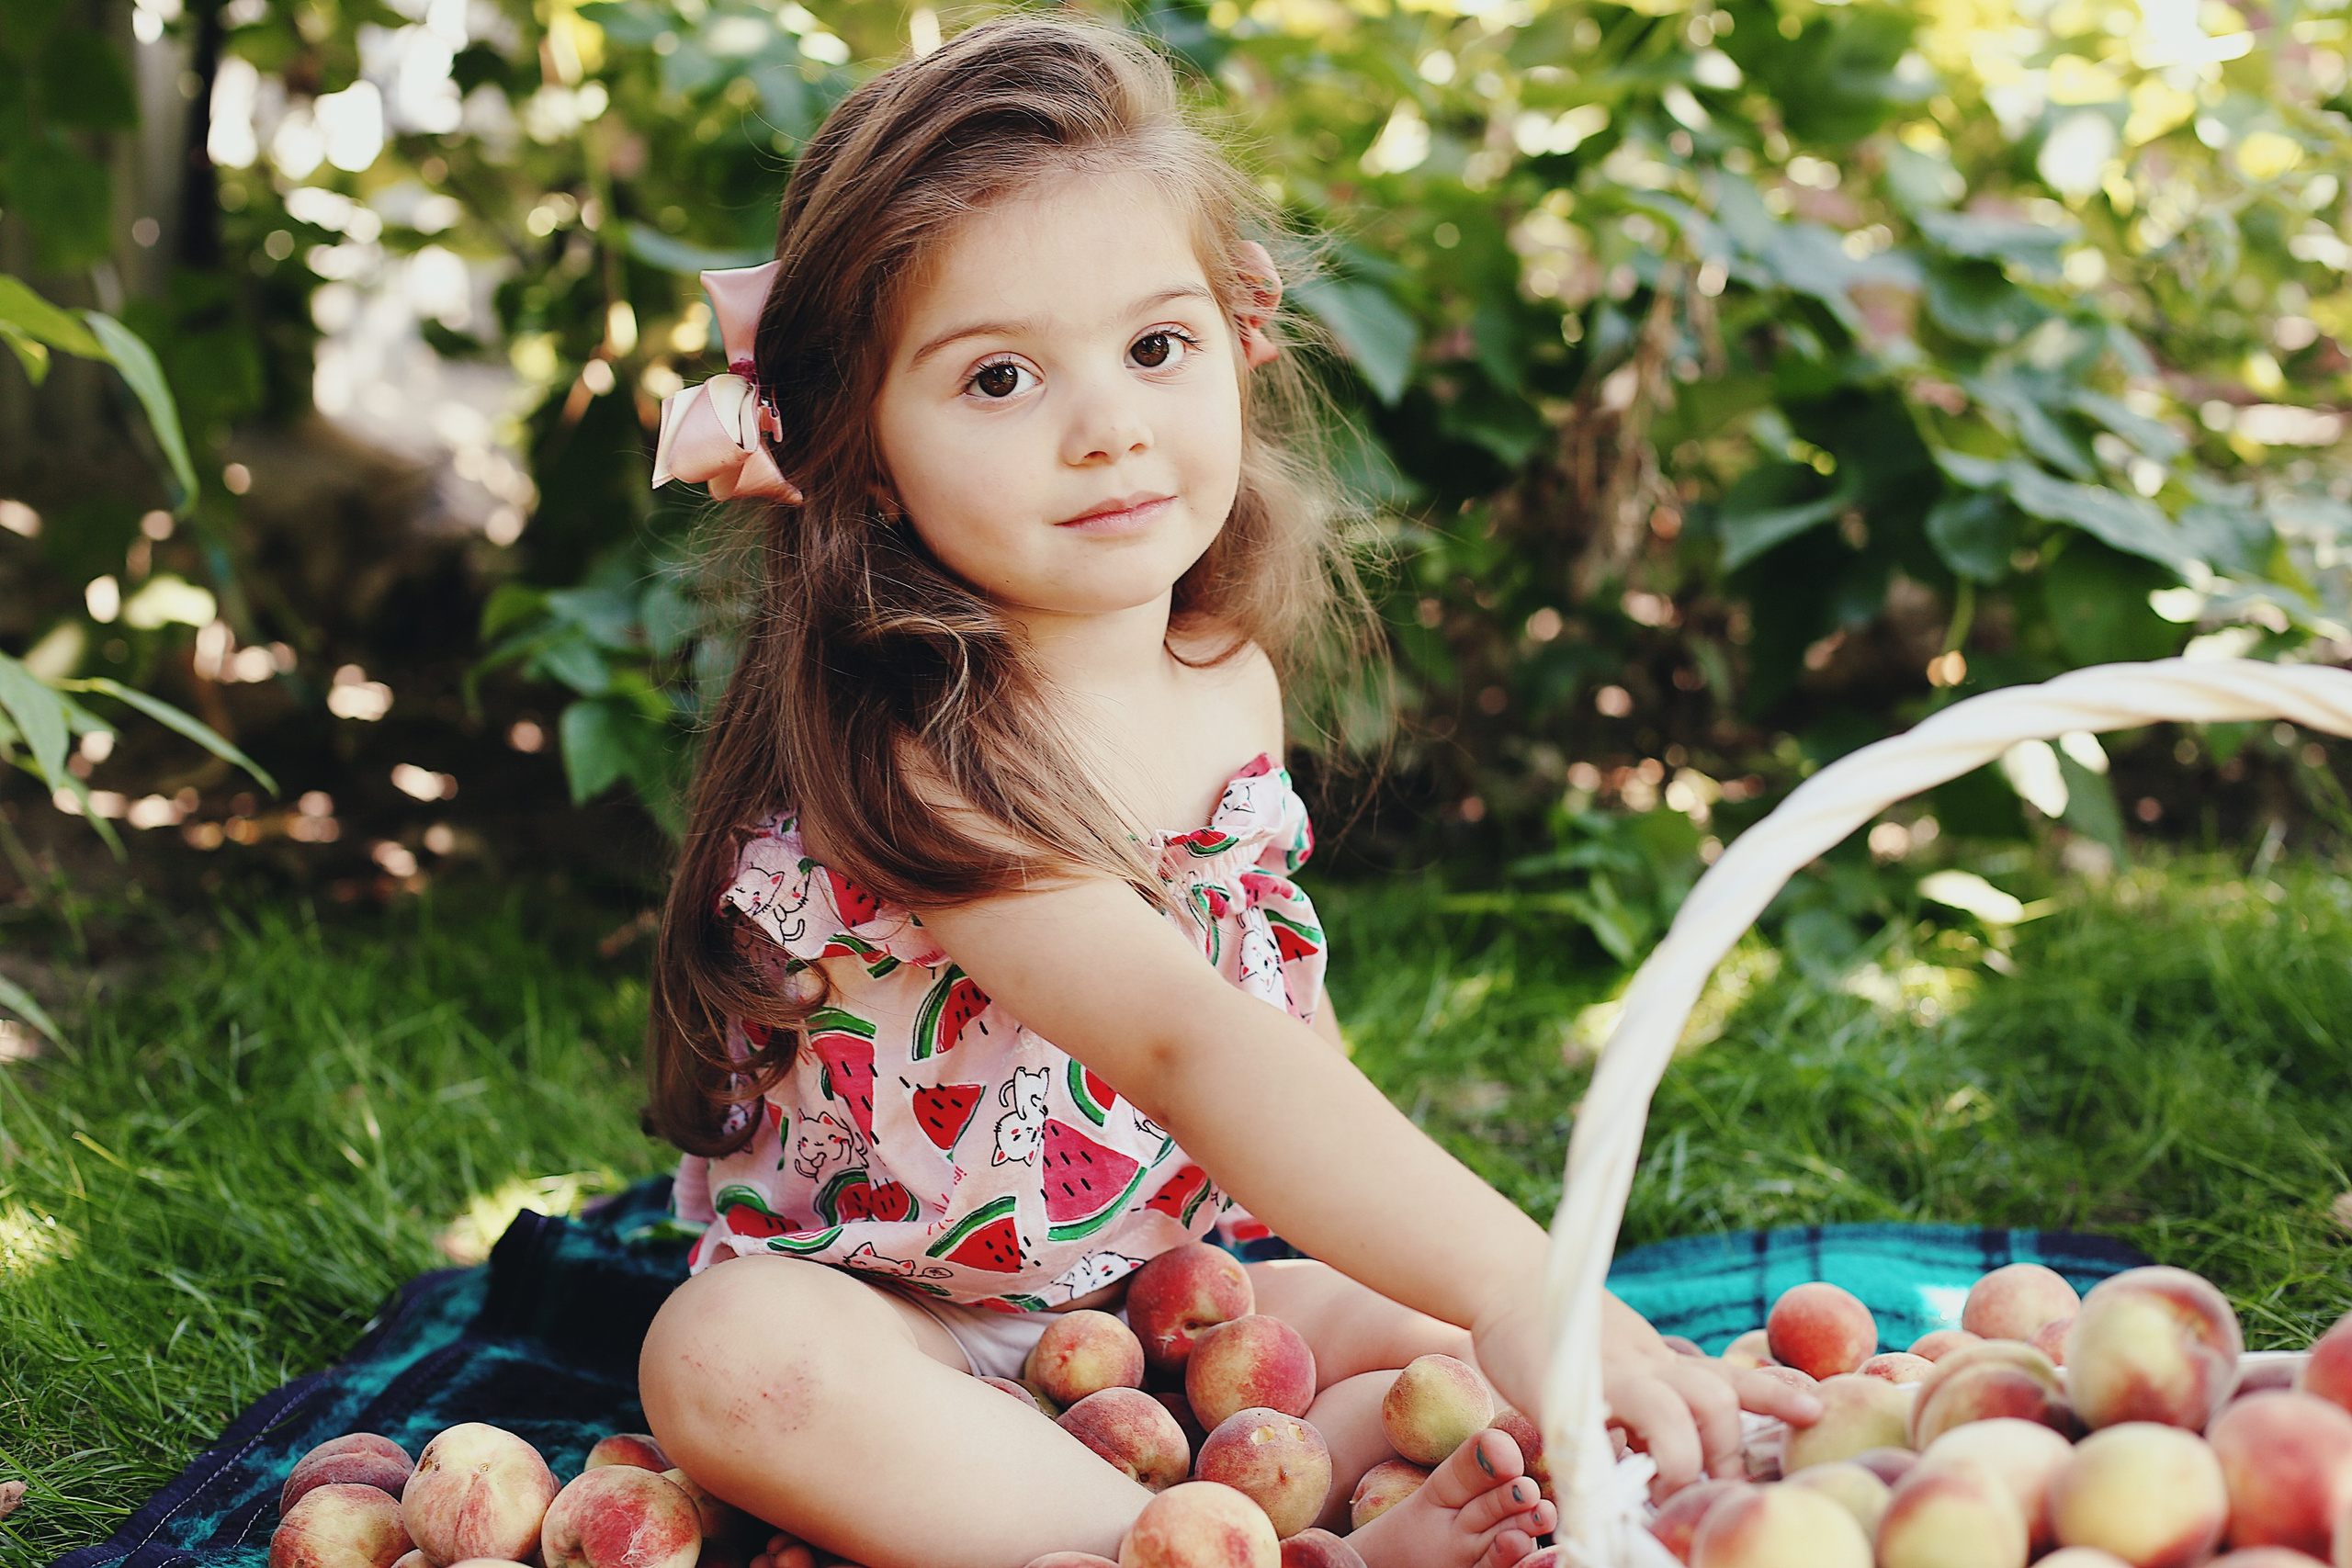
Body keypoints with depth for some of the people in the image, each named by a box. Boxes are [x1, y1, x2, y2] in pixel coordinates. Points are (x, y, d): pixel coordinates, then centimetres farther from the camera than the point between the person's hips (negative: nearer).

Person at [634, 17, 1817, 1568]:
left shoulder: (1233, 679, -5)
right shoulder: (915, 753, -29)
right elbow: (1187, 1045, -44)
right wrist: (1509, 1281, -53)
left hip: (1165, 1292, 6)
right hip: (886, 1322, -6)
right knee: (734, 1368, -37)